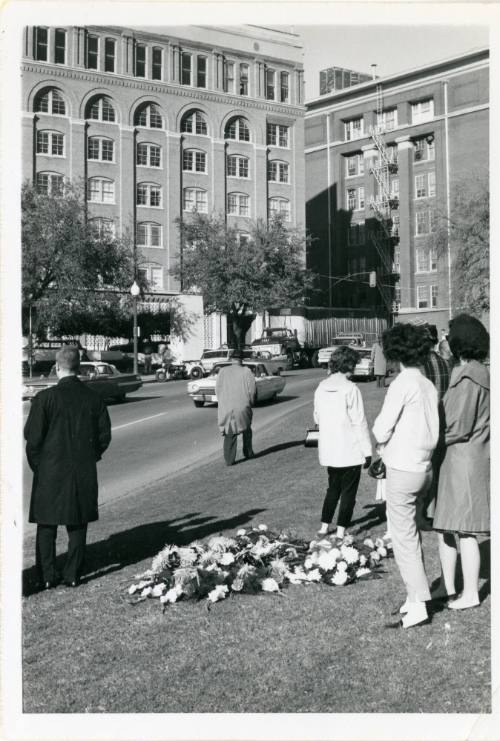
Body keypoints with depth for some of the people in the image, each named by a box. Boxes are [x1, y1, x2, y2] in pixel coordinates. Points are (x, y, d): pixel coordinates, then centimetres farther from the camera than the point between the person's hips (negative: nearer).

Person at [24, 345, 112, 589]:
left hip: (50, 471, -2)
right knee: (78, 526, 12)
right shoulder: (93, 398, -1)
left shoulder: (45, 398, -11)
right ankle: (73, 575, 16)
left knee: (46, 527, 10)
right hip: (84, 473, 3)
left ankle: (47, 577, 13)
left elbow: (32, 436, -9)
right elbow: (105, 435, 3)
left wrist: (36, 464, 5)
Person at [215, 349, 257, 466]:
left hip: (226, 407, 1)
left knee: (229, 434, 6)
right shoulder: (246, 372, -2)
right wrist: (250, 403, 9)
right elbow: (252, 390, -5)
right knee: (246, 429, 22)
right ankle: (248, 452, 30)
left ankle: (229, 459, 0)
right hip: (243, 407, -1)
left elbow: (218, 388, 2)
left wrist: (222, 402, 11)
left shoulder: (223, 371, 4)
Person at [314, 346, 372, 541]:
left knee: (333, 488, 21)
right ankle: (341, 531, 8)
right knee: (348, 491, 6)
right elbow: (359, 422, -14)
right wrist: (367, 451, -8)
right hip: (350, 450, -6)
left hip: (328, 450, 6)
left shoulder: (320, 388, 3)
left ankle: (324, 526, 22)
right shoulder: (351, 389, -16)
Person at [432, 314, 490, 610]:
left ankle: (471, 593, 12)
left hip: (463, 460, -9)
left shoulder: (467, 378, -18)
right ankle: (448, 586, 25)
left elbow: (458, 427, -20)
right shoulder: (482, 374, 11)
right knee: (444, 526, 16)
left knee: (464, 530, 1)